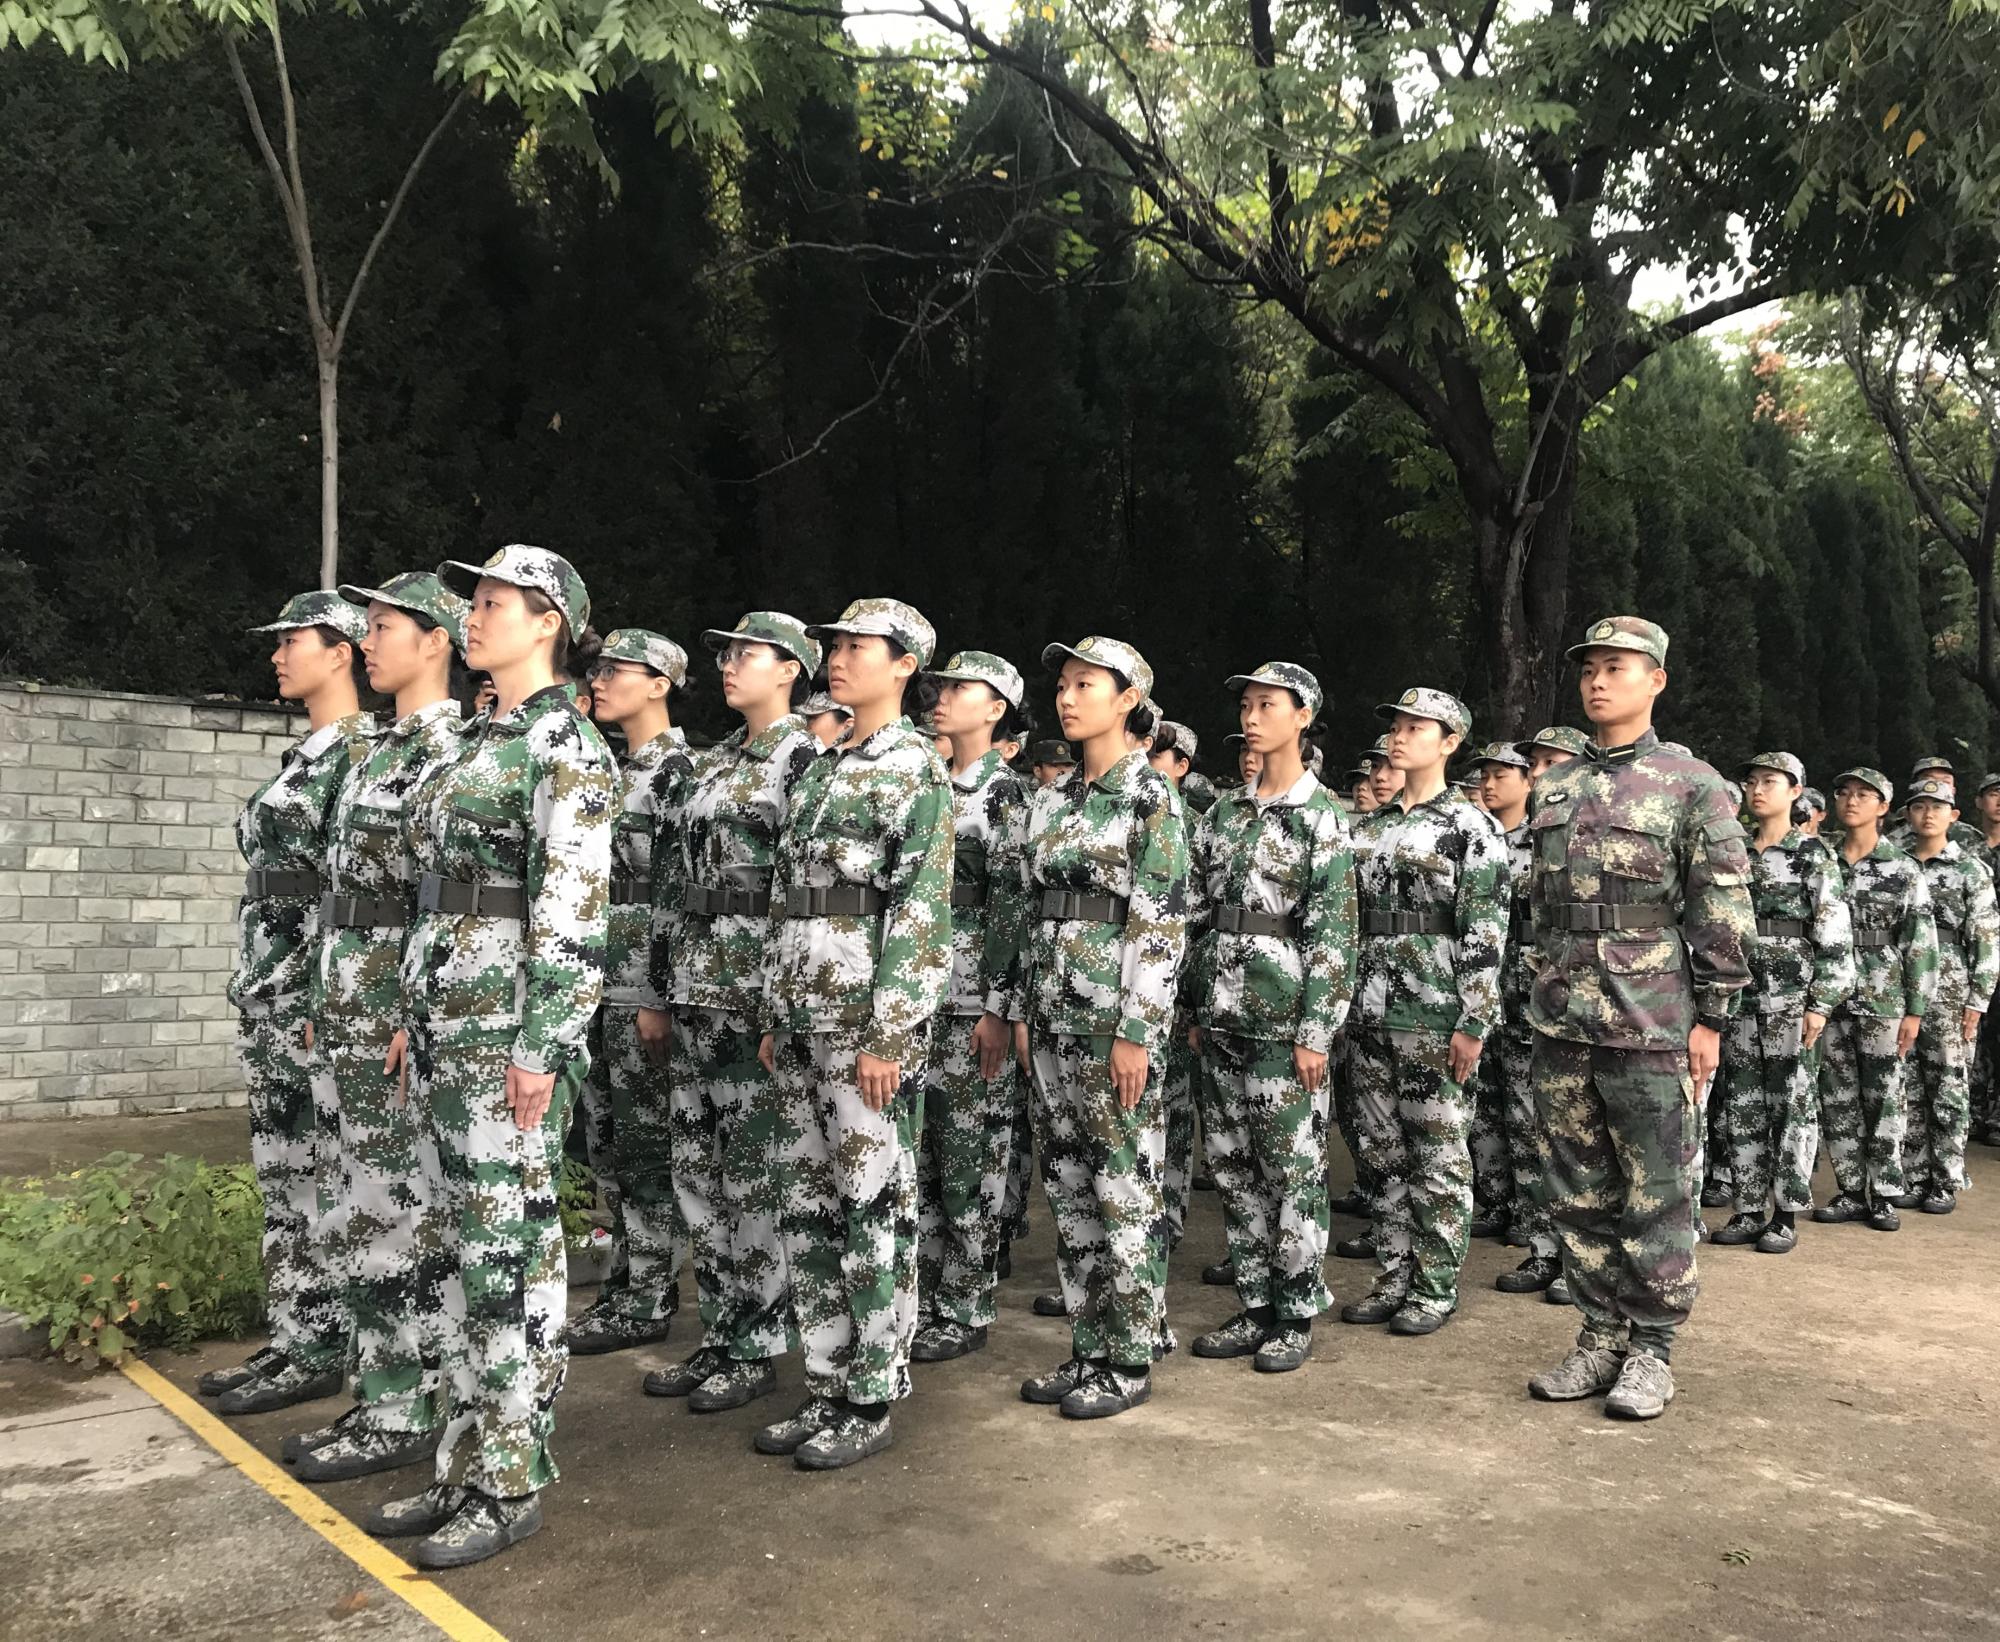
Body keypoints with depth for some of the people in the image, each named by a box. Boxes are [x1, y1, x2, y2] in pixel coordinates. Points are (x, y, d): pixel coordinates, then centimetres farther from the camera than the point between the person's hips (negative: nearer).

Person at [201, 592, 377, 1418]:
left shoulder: (363, 750, -11)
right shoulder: (305, 756, 18)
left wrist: (329, 1001, -20)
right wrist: (253, 989, 20)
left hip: (316, 988, -10)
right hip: (267, 990, 10)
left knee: (316, 1177, -3)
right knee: (280, 1174, 13)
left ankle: (317, 1354, 6)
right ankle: (289, 1340, 21)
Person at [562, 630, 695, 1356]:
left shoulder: (681, 772, -11)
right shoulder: (610, 769, 16)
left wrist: (661, 995, -19)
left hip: (646, 978, -9)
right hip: (596, 975, 9)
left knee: (647, 1140, -2)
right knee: (607, 1139, 13)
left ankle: (648, 1304, 7)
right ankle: (624, 1286, 23)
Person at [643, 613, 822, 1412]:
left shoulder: (807, 761, -8)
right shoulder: (709, 764, 16)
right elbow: (672, 879, 17)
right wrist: (661, 987, 13)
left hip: (761, 989, -8)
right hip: (695, 988, 8)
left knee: (754, 1171, -1)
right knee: (695, 1161, 11)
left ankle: (759, 1346, 11)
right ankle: (719, 1332, 23)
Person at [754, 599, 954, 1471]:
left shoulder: (918, 771, -7)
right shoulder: (821, 769, 16)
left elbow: (921, 912, -13)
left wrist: (887, 1035, -18)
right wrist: (775, 1016, 15)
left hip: (869, 1017, -8)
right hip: (803, 1015, 8)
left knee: (875, 1206, 0)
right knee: (807, 1206, 11)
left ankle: (872, 1401, 11)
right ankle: (826, 1389, 22)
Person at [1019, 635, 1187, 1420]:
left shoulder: (1151, 795, -8)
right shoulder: (1051, 799, 14)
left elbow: (1162, 924, -13)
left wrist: (1137, 1033, -17)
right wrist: (1028, 1012, 14)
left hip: (1115, 1014, -8)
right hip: (1054, 1013, 8)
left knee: (1124, 1190, 0)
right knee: (1068, 1187, 11)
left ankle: (1130, 1361, 12)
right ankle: (1088, 1349, 22)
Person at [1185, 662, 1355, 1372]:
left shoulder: (1322, 818, -5)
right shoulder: (1222, 814, 12)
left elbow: (1332, 935, -10)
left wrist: (1315, 1032, -14)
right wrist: (1195, 1008, 11)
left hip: (1284, 1020, -6)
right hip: (1222, 1019, 6)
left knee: (1293, 1172, 2)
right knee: (1233, 1169, 10)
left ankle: (1297, 1315, 13)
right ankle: (1254, 1306, 22)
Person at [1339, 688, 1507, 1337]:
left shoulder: (1471, 828, -6)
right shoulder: (1367, 828, 12)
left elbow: (1485, 934, -11)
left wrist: (1473, 1023, -16)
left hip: (1435, 1015, -6)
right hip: (1369, 1012, 6)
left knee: (1439, 1155, 2)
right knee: (1382, 1150, 11)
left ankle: (1437, 1286, 13)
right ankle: (1394, 1275, 22)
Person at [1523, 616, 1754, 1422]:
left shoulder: (1691, 785, -3)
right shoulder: (1553, 789, 12)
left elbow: (1725, 912, -5)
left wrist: (1710, 1018, -9)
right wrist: (1549, 994, 15)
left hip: (1650, 1022, -5)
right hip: (1559, 1024, 5)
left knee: (1656, 1195, 3)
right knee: (1577, 1191, 10)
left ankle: (1651, 1348, 14)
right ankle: (1601, 1336, 22)